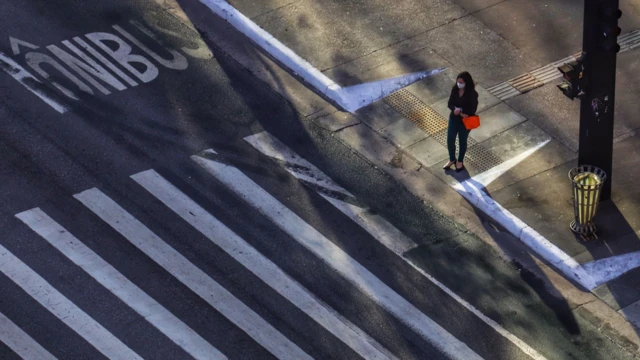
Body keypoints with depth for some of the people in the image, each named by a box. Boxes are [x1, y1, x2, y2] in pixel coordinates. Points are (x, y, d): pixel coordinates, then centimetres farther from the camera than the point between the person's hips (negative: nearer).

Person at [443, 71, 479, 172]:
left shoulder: (472, 94, -23)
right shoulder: (455, 89, -10)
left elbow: (473, 110, -19)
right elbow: (450, 104, -4)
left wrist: (460, 110, -24)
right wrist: (456, 110, -24)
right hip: (453, 119, 4)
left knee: (462, 141, 16)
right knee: (450, 141, 11)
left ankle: (460, 161, 39)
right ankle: (452, 160, 38)